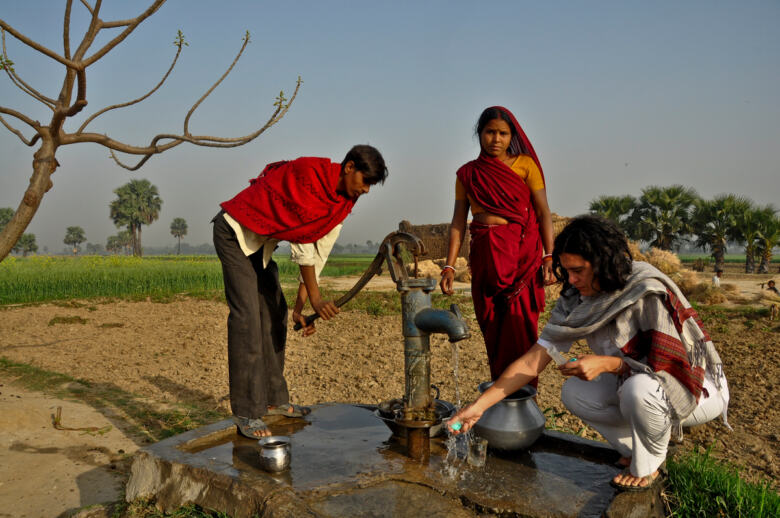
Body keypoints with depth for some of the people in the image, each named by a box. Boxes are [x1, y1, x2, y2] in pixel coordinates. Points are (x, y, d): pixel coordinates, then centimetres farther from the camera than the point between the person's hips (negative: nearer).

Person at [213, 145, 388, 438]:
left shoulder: (342, 202, 0)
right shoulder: (310, 173, -26)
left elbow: (318, 253, 0)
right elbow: (301, 245, -25)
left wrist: (300, 306, -2)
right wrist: (315, 299, -22)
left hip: (260, 242, 9)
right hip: (234, 231, -9)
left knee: (275, 314, 6)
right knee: (247, 317, -14)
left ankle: (274, 400, 16)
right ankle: (246, 414, -9)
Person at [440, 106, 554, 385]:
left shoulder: (525, 164, 5)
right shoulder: (467, 174, 11)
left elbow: (543, 212, 0)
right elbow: (458, 222, 8)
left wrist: (548, 257, -11)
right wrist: (449, 266, 0)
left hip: (521, 253, -3)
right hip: (483, 256, 3)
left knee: (519, 327, -6)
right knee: (492, 330, 6)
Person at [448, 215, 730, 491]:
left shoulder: (648, 293, -28)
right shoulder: (576, 301, -10)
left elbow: (673, 363, -29)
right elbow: (532, 361, -12)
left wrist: (607, 364, -38)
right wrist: (478, 406, -18)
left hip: (700, 389, -6)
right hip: (633, 384, 6)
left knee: (638, 388, -36)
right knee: (574, 393, -11)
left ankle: (647, 467, -5)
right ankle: (634, 451, 10)